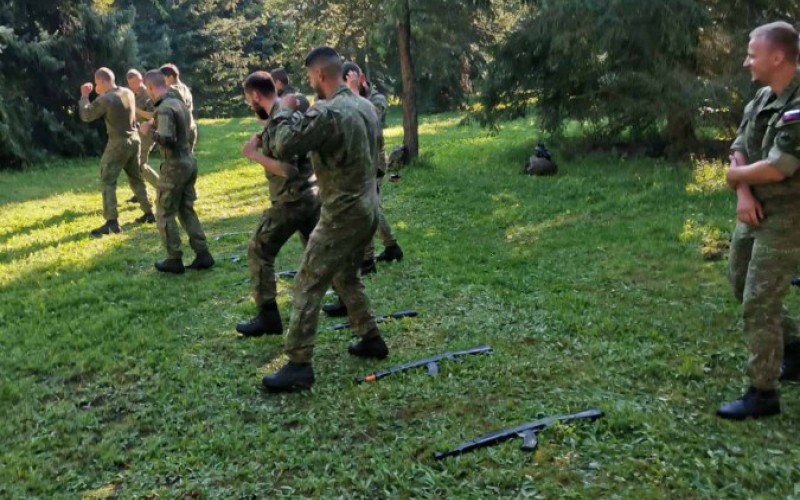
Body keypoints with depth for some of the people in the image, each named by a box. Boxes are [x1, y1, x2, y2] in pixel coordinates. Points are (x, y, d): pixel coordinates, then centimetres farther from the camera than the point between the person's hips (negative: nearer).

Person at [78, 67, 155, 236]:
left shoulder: (105, 99, -16)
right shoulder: (129, 93, 4)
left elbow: (86, 115, -6)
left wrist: (84, 96, 6)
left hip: (118, 143, -7)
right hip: (134, 140, 7)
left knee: (108, 182, -2)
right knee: (136, 179, 18)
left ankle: (112, 222, -7)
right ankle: (148, 213, 22)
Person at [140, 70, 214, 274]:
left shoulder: (164, 108, -18)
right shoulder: (179, 103, 10)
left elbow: (166, 140, -27)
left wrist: (149, 131, -11)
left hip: (174, 166, -9)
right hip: (189, 162, 9)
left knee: (165, 214, 4)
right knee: (186, 210, 15)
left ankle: (174, 260, 9)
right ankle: (203, 255, 13)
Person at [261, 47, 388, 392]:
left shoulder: (326, 113, -20)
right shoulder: (365, 105, 8)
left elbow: (285, 147, -21)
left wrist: (284, 111, -2)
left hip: (343, 214, -9)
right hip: (368, 208, 9)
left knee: (308, 285, -3)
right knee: (346, 276, 25)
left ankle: (299, 365, 0)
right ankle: (371, 339, 30)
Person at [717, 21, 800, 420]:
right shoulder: (763, 99, 6)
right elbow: (739, 151, 5)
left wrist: (736, 175, -8)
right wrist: (744, 193, -13)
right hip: (757, 211, 9)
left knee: (759, 304, -6)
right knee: (743, 286, 21)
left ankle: (763, 393, 6)